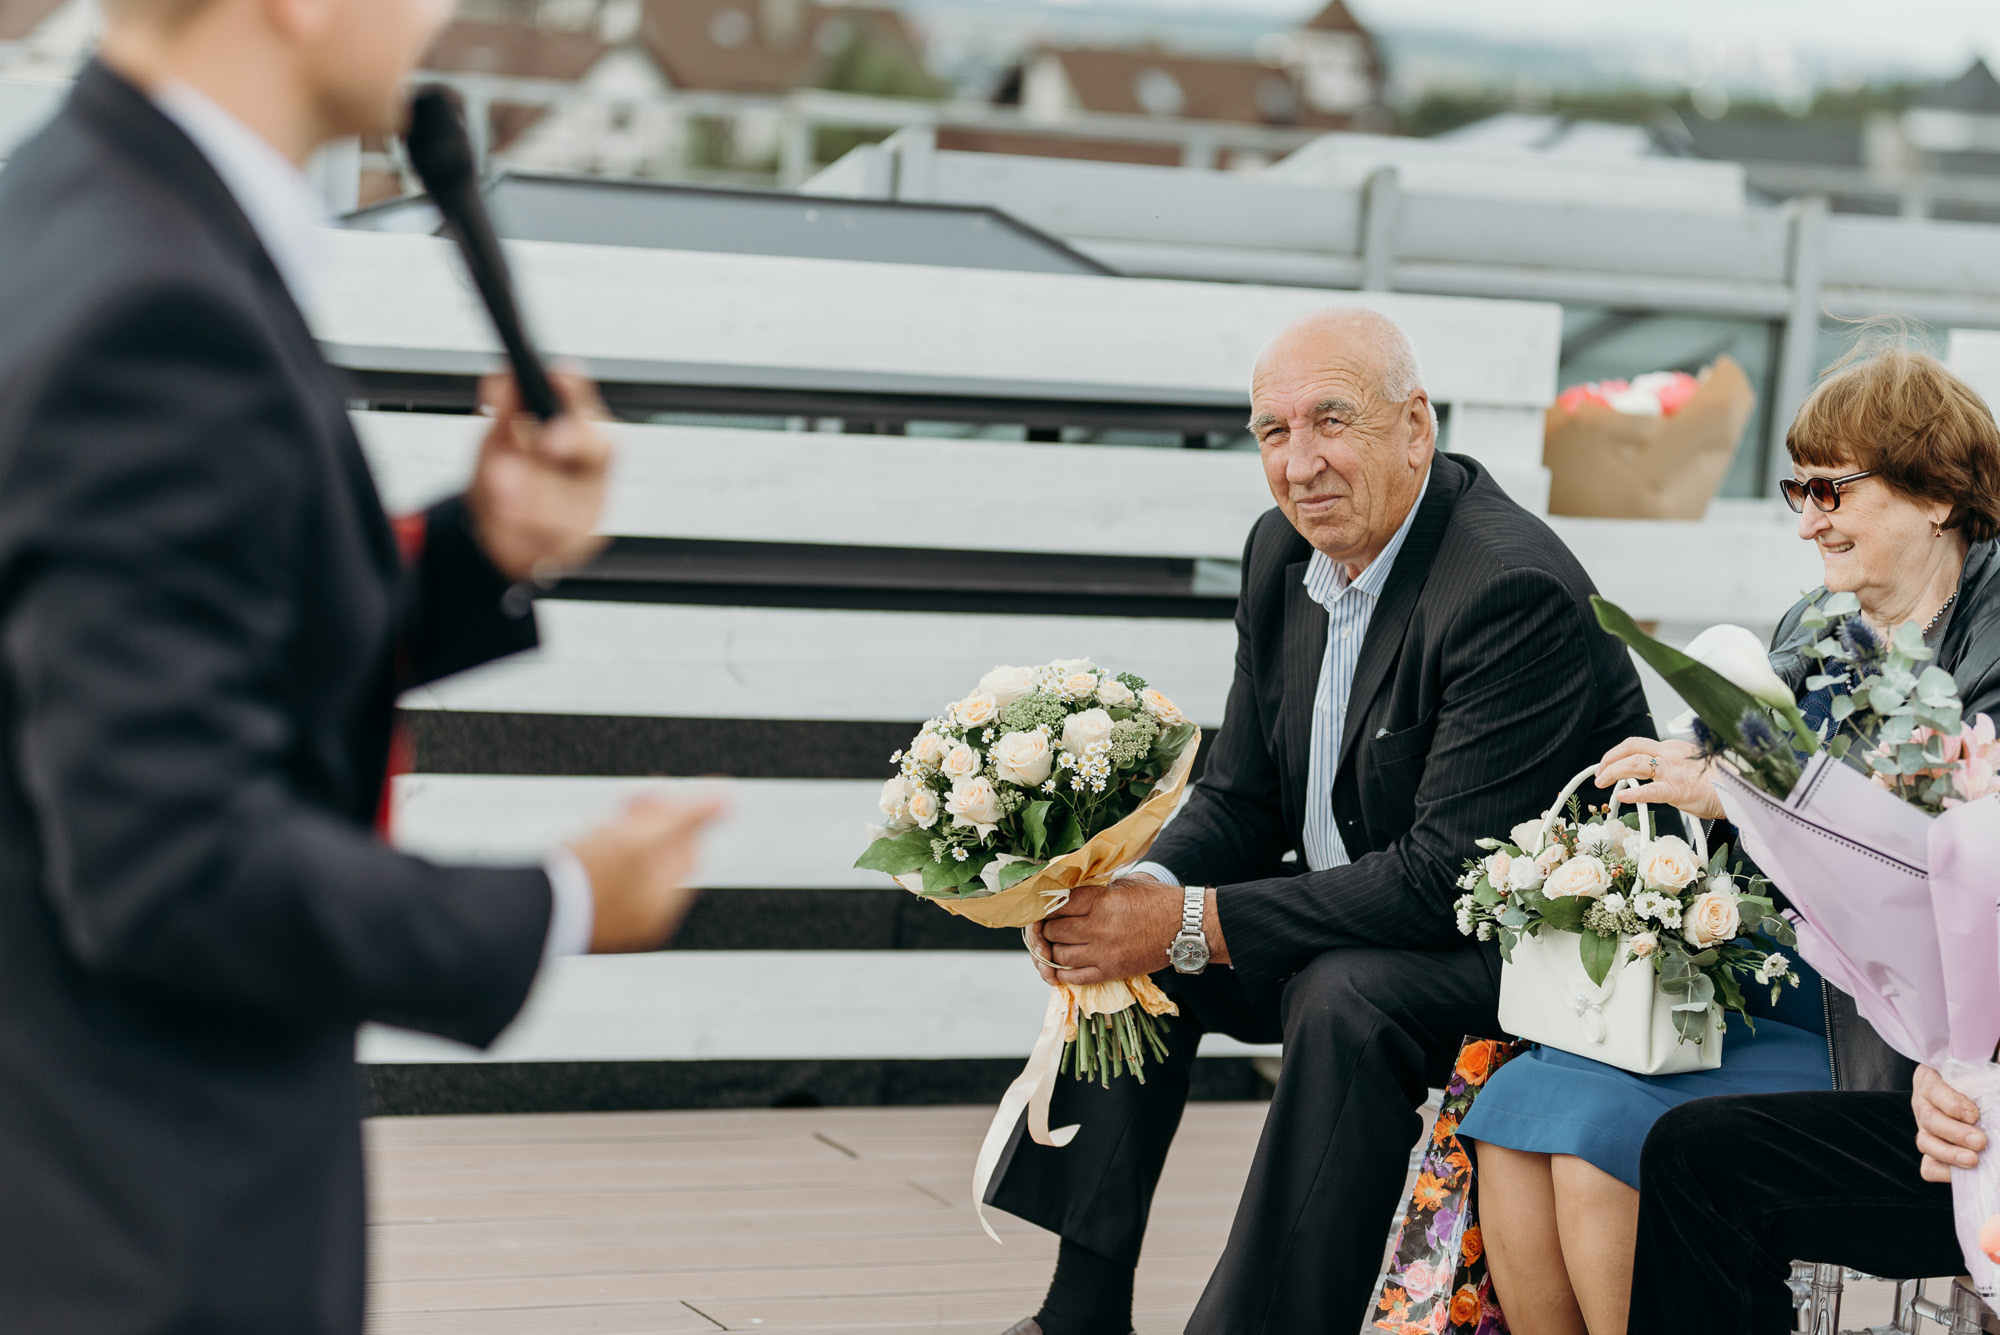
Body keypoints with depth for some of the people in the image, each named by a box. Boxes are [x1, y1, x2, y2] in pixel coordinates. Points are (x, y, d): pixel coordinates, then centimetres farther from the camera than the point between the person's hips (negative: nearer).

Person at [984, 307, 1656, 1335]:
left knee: (1346, 997, -33)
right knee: (1131, 942, 0)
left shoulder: (1515, 592, -26)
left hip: (1534, 948, -9)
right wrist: (1151, 891, -16)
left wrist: (1195, 924, -29)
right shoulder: (1284, 554, 1)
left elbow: (1450, 878, -29)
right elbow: (1241, 800, 7)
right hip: (1362, 908, 9)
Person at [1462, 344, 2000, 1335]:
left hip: (1893, 1053, -8)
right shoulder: (1811, 633, 17)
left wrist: (1732, 792, -21)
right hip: (1754, 1007, 8)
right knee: (1516, 1109, -11)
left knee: (1612, 1136, -25)